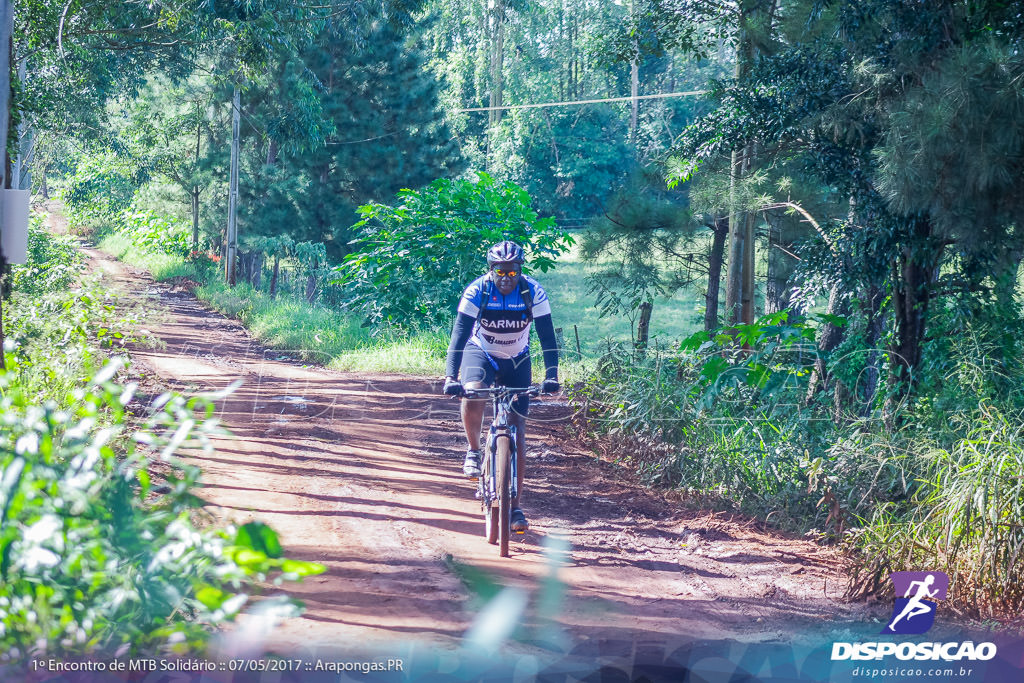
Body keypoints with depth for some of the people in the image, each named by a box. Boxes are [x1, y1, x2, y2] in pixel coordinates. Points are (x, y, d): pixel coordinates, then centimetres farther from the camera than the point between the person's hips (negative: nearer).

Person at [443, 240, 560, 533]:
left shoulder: (533, 293, -21)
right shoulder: (476, 291, -24)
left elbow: (547, 336, -21)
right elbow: (459, 333, -28)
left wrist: (551, 375, -34)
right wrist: (451, 377, -40)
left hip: (516, 361, 1)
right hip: (481, 353, -1)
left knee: (518, 431, -6)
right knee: (473, 396, -35)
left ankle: (515, 506, -1)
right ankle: (473, 451, -6)